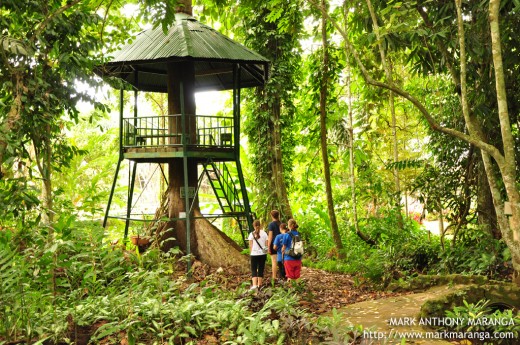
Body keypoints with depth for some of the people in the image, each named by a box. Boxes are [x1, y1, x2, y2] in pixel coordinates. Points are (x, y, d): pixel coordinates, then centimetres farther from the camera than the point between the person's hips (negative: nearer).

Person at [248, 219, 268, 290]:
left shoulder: (251, 234, -3)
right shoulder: (264, 233, 1)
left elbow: (250, 245, -2)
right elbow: (266, 244, 1)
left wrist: (251, 252, 8)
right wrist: (266, 250, 13)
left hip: (254, 254, -2)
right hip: (262, 254, 2)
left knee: (254, 270, 2)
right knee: (261, 269, 12)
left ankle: (254, 285, -14)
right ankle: (259, 284, 16)